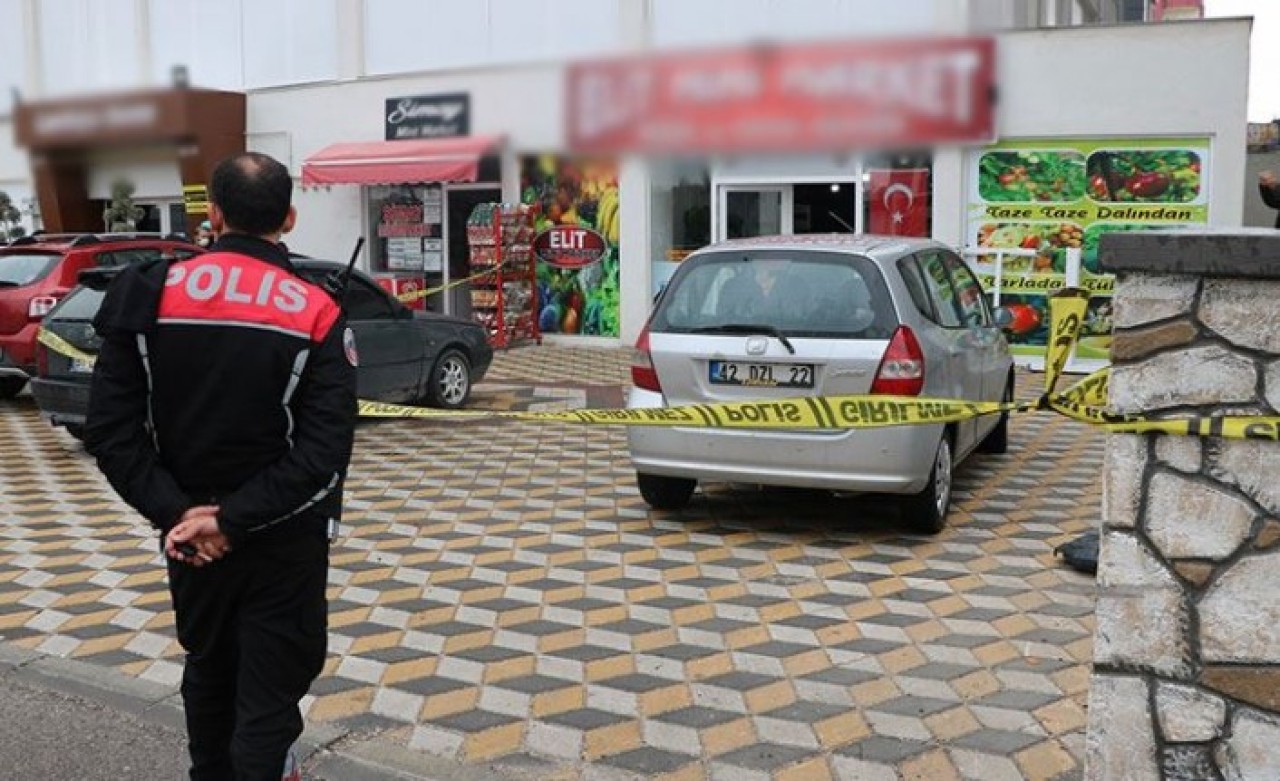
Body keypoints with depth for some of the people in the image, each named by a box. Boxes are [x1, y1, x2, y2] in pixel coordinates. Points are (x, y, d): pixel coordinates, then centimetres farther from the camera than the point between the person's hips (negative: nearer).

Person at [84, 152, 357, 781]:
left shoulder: (150, 295, -4)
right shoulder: (315, 315, -13)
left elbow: (111, 429, -8)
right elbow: (325, 450, -20)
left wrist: (175, 511, -11)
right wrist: (234, 520, -18)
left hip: (188, 532, 4)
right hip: (283, 542, -4)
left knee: (208, 669, 25)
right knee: (268, 693, 6)